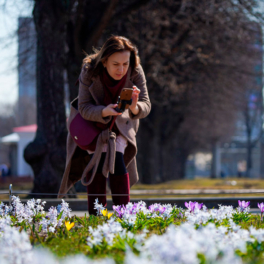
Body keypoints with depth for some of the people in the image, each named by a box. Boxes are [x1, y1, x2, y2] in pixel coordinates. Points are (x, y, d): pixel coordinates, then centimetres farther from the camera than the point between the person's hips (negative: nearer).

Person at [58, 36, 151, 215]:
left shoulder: (135, 72, -27)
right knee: (97, 162, -14)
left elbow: (146, 105, -30)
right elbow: (84, 108, -26)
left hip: (120, 122, 1)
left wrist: (135, 107, -54)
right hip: (92, 119, -1)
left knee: (118, 161, -16)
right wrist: (104, 111, -47)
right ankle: (95, 218, -8)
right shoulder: (90, 71, -30)